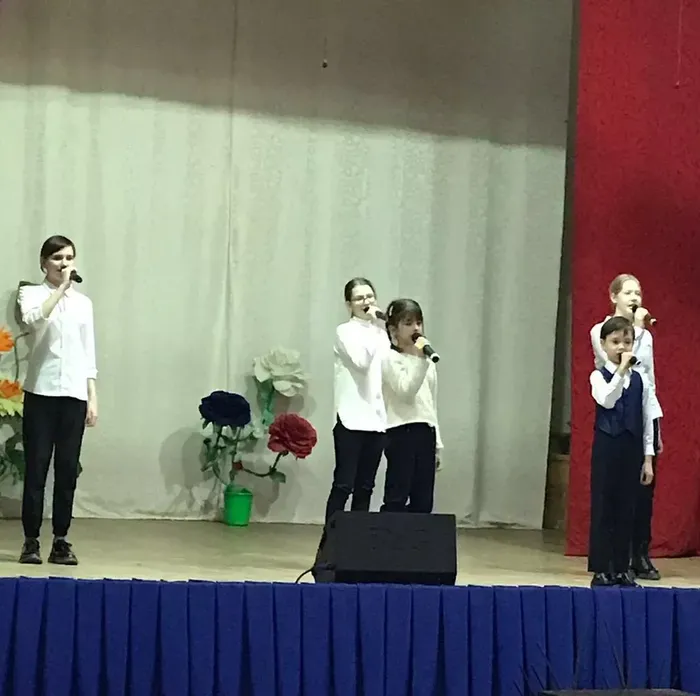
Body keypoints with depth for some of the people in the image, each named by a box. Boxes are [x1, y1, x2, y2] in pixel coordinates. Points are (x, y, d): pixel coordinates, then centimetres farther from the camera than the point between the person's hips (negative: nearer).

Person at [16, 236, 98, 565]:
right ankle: (31, 541, 3)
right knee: (36, 468, -3)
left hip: (74, 394, 3)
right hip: (41, 392, -3)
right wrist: (61, 287, -19)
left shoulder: (83, 302, 14)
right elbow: (33, 318, -21)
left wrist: (93, 398, 7)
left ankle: (61, 541, 8)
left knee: (68, 469, 3)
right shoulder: (31, 293, 3)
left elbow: (88, 353, 14)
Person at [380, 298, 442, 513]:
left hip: (425, 431, 7)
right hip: (401, 431, -7)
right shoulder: (391, 358, -4)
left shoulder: (427, 360, 17)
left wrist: (437, 442, 18)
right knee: (397, 497, -8)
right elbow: (406, 392, -17)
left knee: (423, 500, 5)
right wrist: (419, 359, -21)